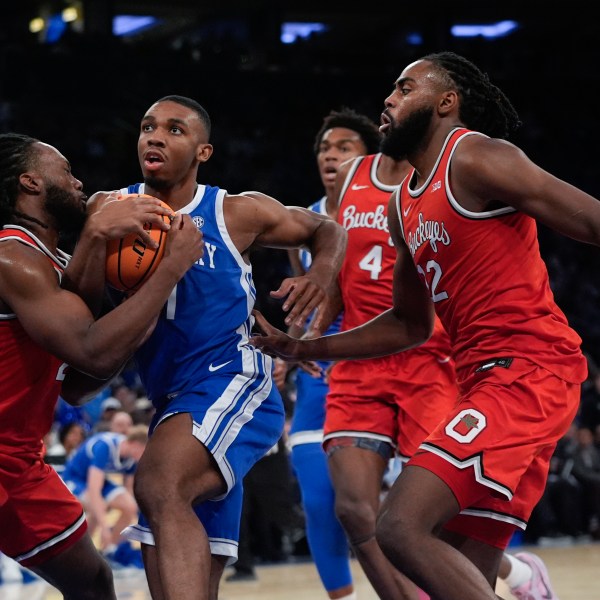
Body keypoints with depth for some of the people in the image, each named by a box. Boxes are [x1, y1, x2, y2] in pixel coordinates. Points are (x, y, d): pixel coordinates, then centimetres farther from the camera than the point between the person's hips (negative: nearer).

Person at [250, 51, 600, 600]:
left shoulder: (477, 159, -7)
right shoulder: (404, 206, 20)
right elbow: (410, 325, 30)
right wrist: (303, 349, 23)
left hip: (529, 370, -9)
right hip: (485, 378, 9)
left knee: (401, 527, -21)